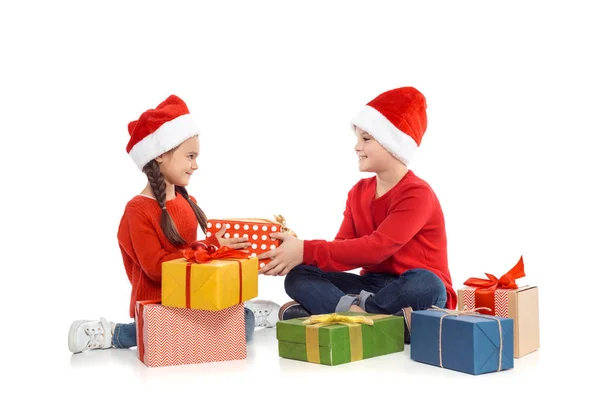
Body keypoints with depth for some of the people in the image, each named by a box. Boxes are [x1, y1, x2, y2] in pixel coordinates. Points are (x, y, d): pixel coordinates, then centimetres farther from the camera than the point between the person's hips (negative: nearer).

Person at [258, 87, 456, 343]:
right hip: (373, 285, 6)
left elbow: (375, 249, -27)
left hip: (412, 289, -6)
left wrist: (306, 251, -30)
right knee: (298, 275, -14)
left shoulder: (416, 193, -15)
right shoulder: (358, 193, 9)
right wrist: (295, 250, -18)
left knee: (425, 284, -41)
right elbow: (342, 249, -1)